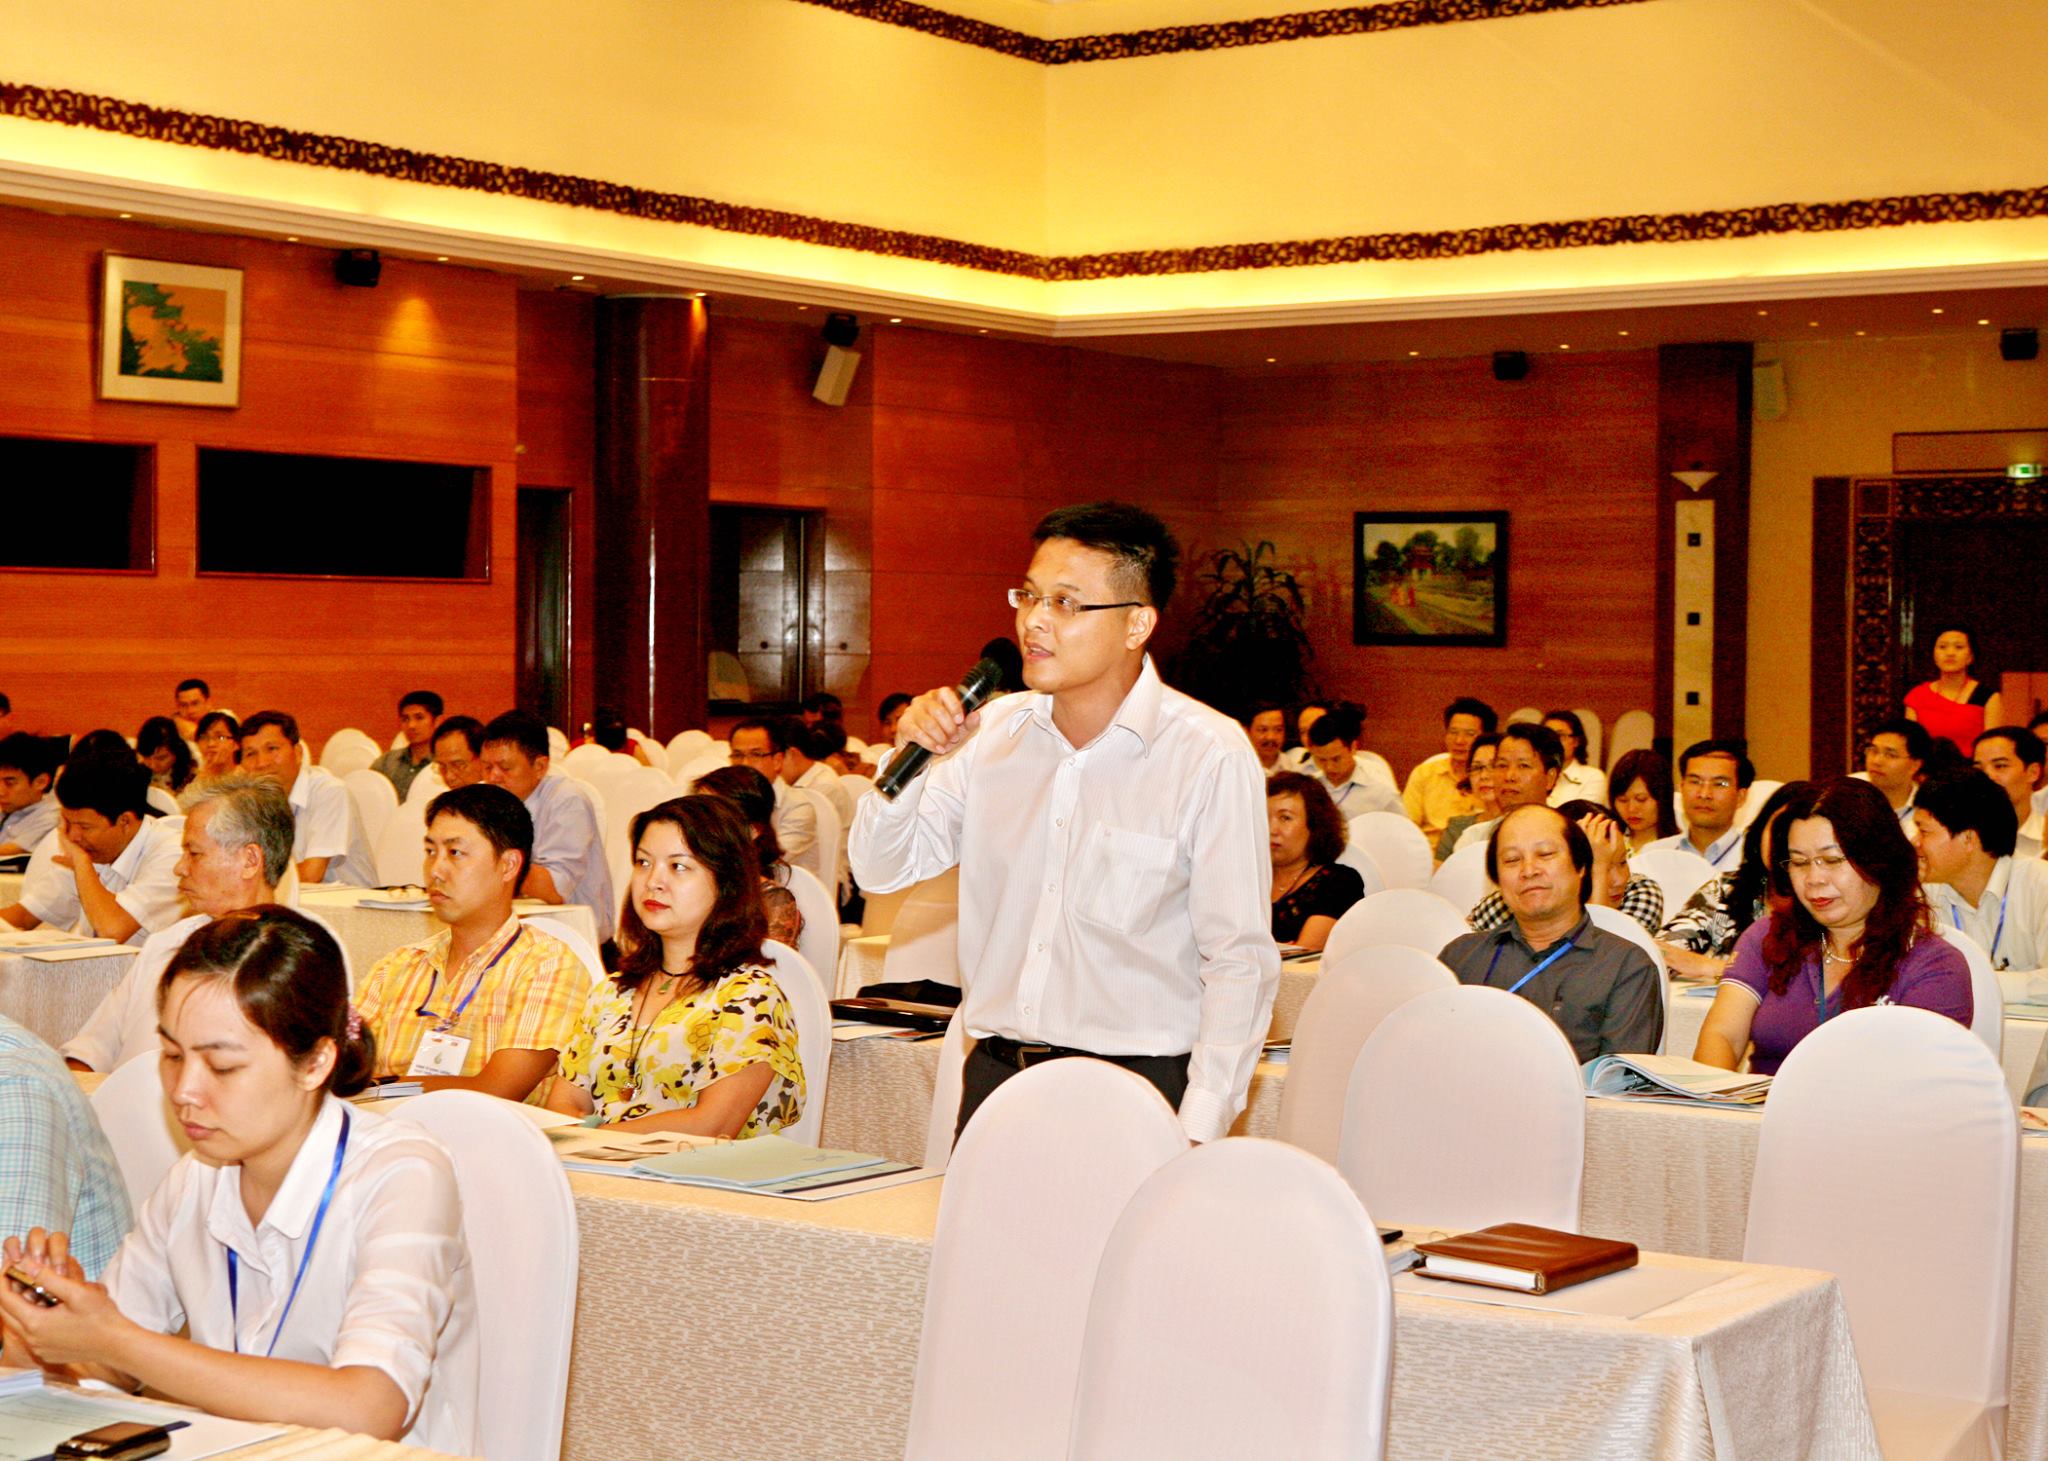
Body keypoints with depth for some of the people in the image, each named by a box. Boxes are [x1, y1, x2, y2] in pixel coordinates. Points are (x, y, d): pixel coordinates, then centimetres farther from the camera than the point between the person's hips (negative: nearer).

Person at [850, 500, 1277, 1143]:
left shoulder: (1210, 755, -9)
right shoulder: (993, 730, 7)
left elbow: (1239, 962, -9)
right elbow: (881, 871, 13)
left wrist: (1196, 1140, -16)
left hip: (1135, 1090, -4)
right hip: (994, 1078, 4)